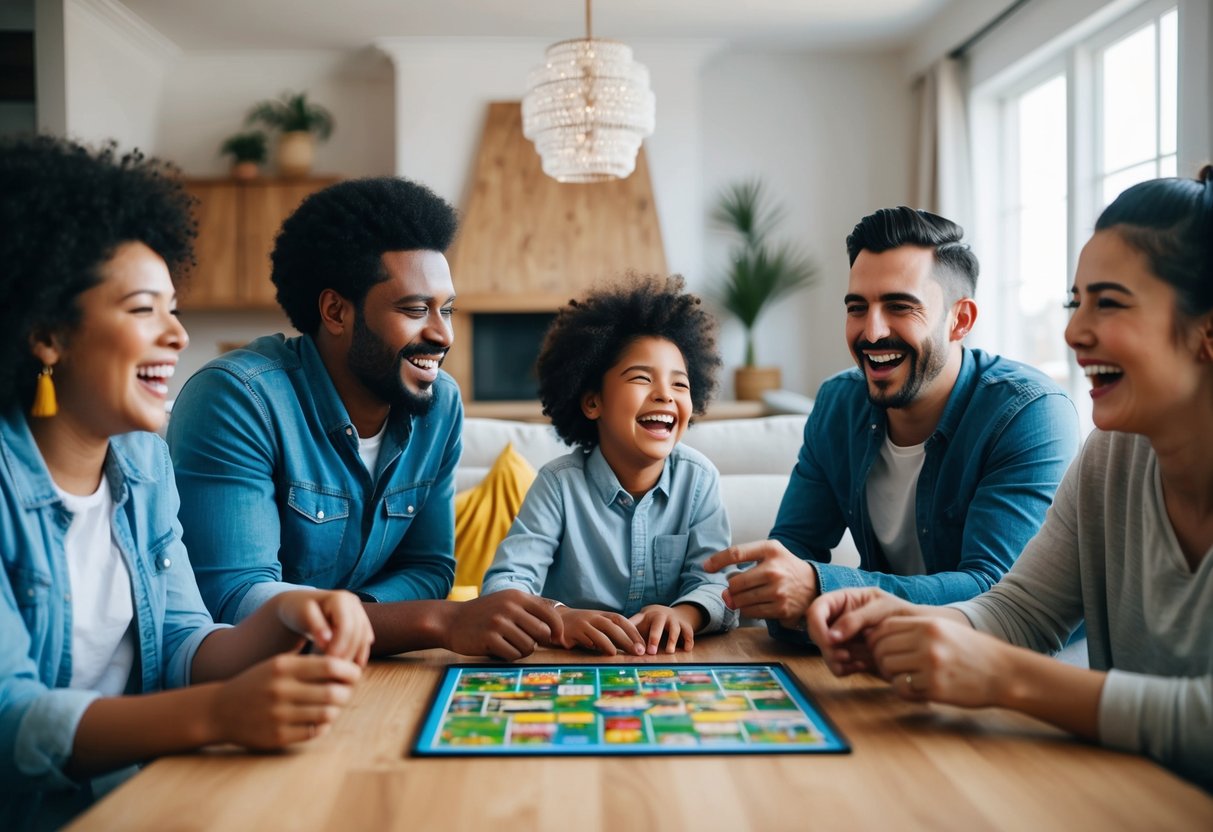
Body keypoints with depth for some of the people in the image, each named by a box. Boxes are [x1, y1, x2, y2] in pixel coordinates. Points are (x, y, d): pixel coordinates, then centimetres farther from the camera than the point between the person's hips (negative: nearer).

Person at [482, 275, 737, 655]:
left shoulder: (698, 478, -2)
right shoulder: (560, 483, -10)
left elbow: (714, 582, -6)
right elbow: (504, 583, -17)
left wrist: (684, 613, -29)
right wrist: (560, 618, -38)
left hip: (669, 663, 4)